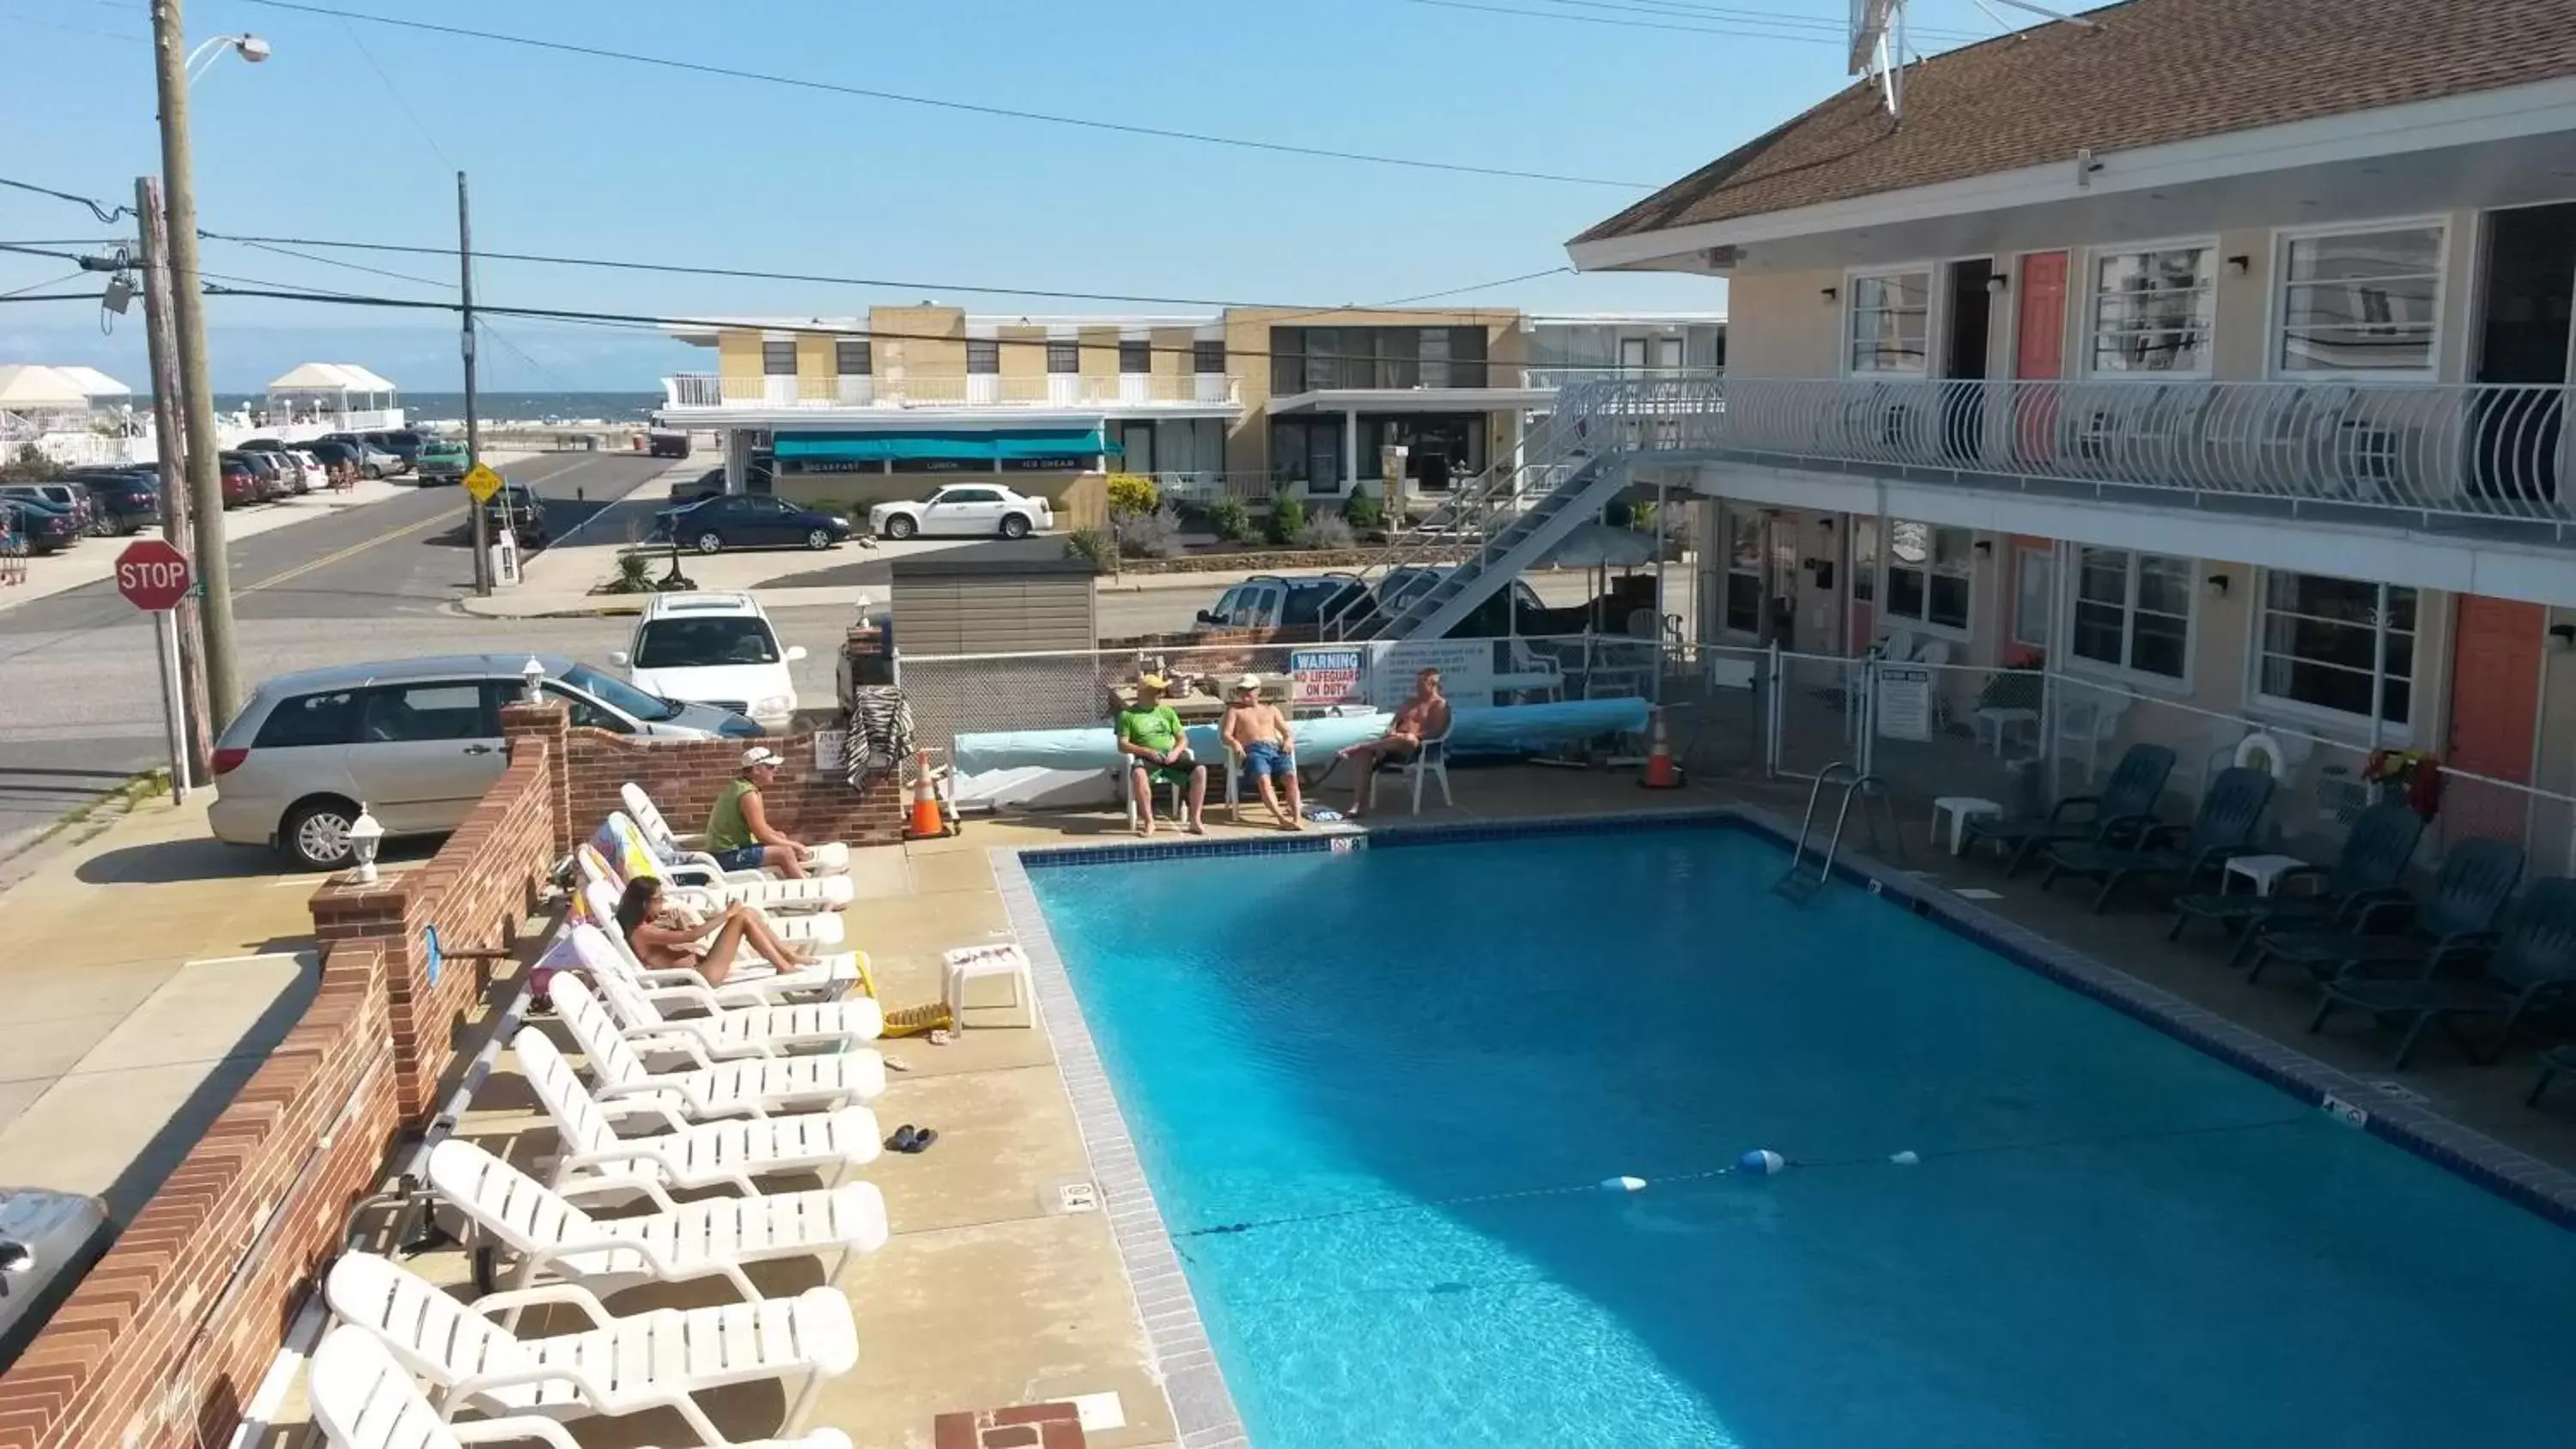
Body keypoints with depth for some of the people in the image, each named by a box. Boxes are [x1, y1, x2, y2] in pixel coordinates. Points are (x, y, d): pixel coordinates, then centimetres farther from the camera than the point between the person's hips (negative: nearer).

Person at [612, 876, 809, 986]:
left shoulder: (647, 926, 17)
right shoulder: (642, 932, -14)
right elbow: (690, 935, -20)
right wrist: (726, 915, -12)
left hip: (700, 967, 10)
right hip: (702, 976, -10)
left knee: (748, 913, 3)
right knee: (742, 916, -14)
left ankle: (790, 957, 6)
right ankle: (787, 969, -12)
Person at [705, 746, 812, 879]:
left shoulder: (739, 785, 10)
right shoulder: (749, 794, -19)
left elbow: (760, 827, 20)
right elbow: (763, 836, -18)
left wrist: (778, 835, 6)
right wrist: (794, 845, -7)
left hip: (727, 850, 10)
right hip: (728, 856, -10)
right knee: (785, 853, -17)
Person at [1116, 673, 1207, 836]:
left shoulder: (1167, 712, 17)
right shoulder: (1128, 715, 5)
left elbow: (1183, 738, 15)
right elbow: (1122, 746, -2)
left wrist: (1176, 751, -9)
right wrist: (1148, 752, -15)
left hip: (1171, 758, 3)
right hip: (1147, 759, -3)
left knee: (1200, 770, -24)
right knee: (1138, 773, -40)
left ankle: (1196, 821, -19)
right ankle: (1149, 822, -29)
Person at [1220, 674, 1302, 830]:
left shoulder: (1271, 709, 32)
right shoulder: (1234, 710, 25)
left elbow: (1288, 732, 24)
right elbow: (1226, 734, 10)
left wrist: (1289, 740, 0)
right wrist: (1235, 743, -13)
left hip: (1276, 750, 3)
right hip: (1253, 751, -2)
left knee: (1291, 776, -29)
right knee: (1264, 780, -35)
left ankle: (1297, 818, -41)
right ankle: (1282, 818, -48)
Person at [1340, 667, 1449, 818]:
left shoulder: (1440, 705, 5)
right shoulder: (1410, 703, 27)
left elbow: (1436, 732, -10)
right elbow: (1394, 723, 23)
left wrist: (1409, 735, -18)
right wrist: (1391, 731, -2)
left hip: (1419, 748, -6)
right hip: (1395, 745, 6)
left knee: (1408, 739, -43)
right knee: (1367, 753, -23)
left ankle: (1359, 747, -36)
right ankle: (1359, 804, -32)